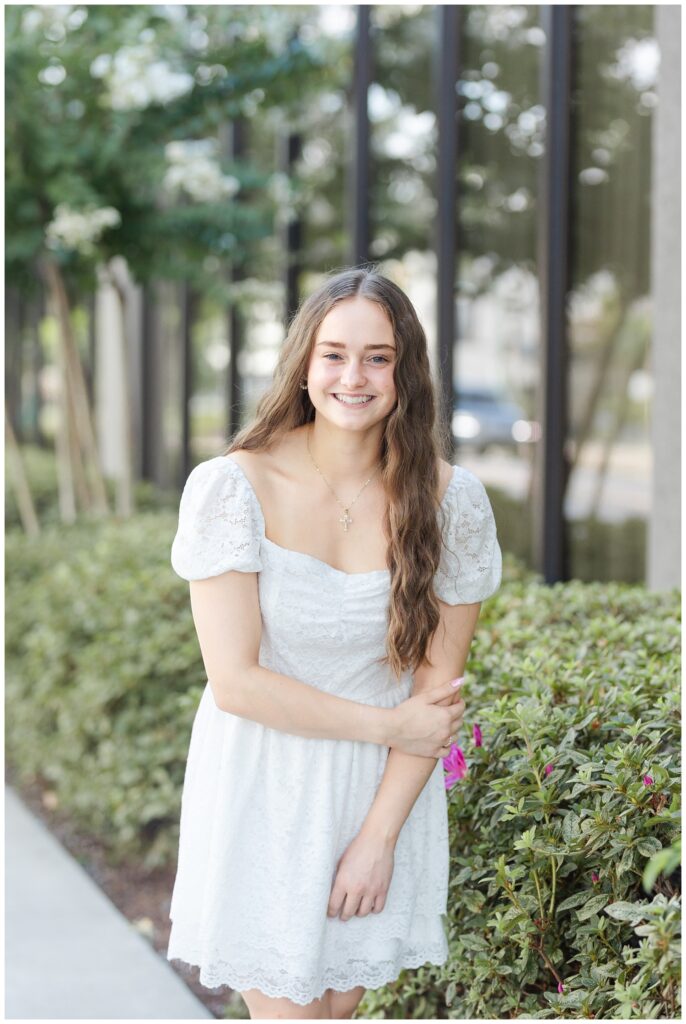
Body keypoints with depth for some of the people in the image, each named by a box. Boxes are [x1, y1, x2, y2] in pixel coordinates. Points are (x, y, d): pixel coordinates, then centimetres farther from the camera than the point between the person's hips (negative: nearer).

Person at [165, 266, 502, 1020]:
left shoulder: (450, 500, -9)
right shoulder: (234, 488, -15)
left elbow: (438, 688, -5)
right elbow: (235, 681, -16)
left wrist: (379, 836, -8)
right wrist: (387, 724, -14)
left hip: (385, 789, 2)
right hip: (262, 785, -2)